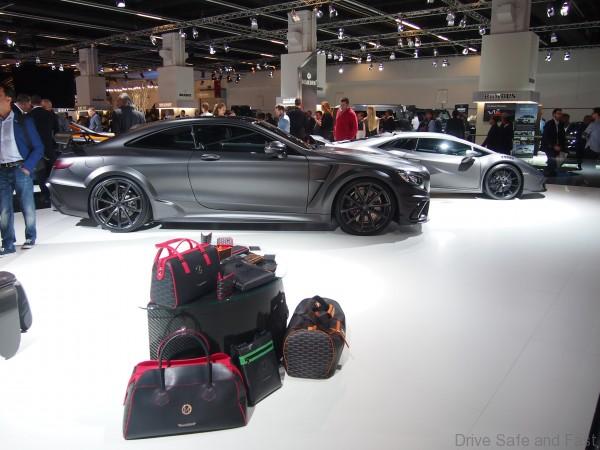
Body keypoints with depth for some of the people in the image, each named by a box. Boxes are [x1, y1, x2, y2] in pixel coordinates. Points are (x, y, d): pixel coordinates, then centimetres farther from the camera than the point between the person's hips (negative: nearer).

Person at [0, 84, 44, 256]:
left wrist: (27, 167, -10)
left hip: (20, 169, -3)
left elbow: (38, 147, -1)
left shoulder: (23, 120, -1)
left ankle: (30, 237, 24)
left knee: (27, 207, 7)